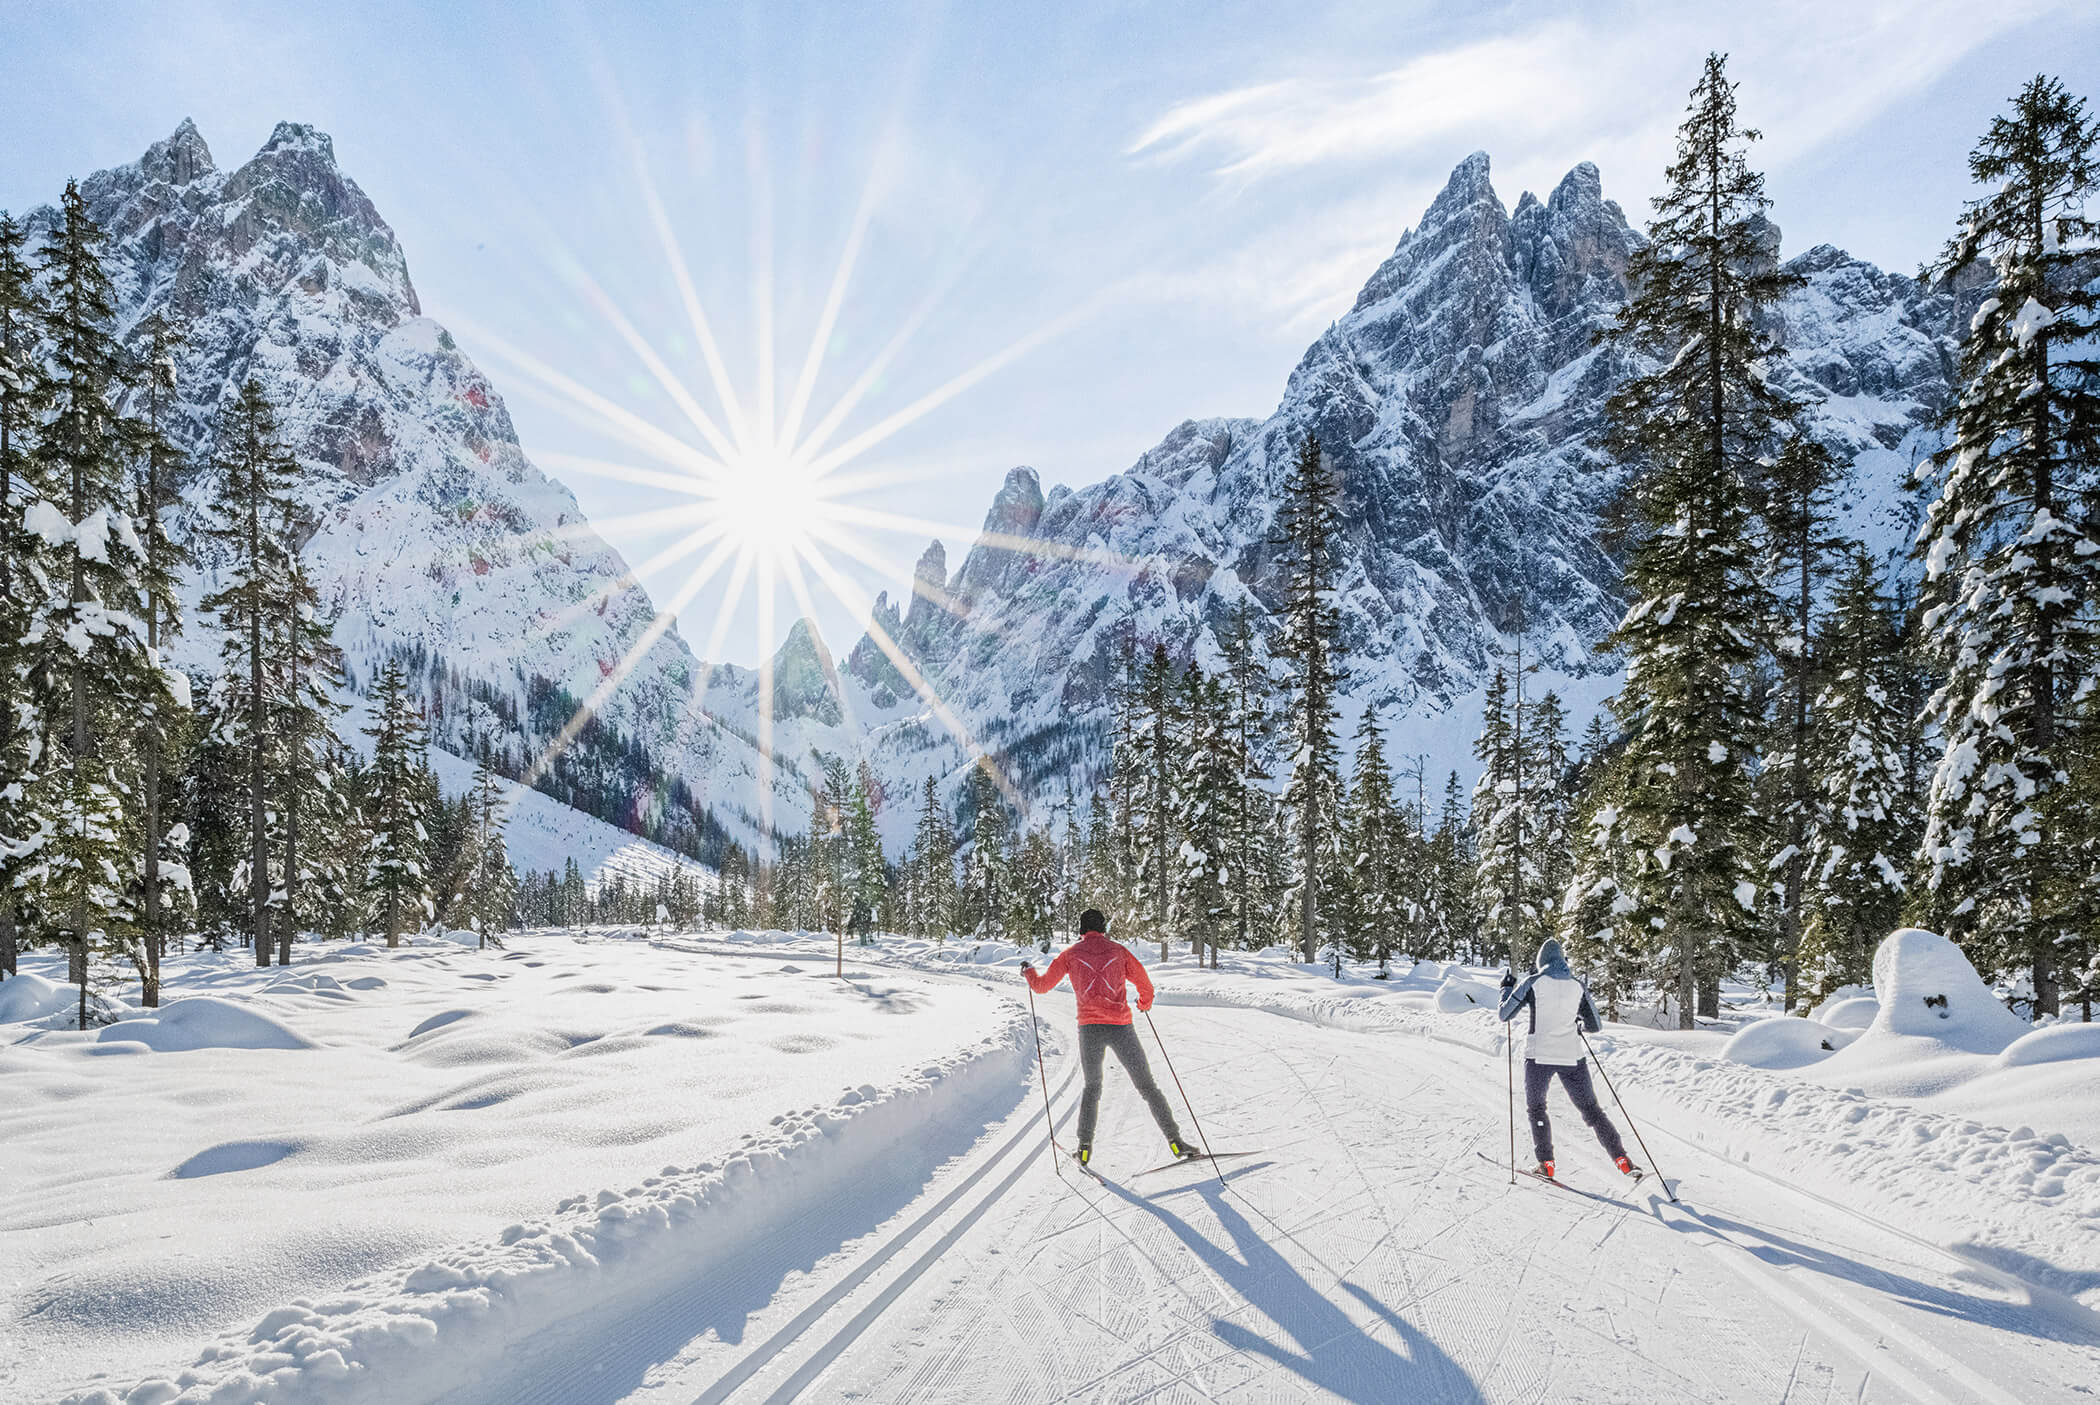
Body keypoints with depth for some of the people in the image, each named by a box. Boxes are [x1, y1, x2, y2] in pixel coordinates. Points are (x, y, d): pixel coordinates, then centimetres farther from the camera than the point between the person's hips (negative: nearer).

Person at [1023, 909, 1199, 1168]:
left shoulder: (1071, 954, 9)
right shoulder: (1118, 950, 9)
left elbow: (1042, 986, 14)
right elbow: (1145, 985, 9)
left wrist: (1029, 972, 35)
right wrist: (1144, 1004, 32)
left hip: (1089, 1028, 1)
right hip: (1120, 1027, -1)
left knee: (1092, 1087, 19)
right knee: (1147, 1086, 6)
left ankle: (1085, 1148, 12)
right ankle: (1174, 1140, -2)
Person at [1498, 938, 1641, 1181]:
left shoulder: (1532, 983, -4)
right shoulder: (1578, 986, 4)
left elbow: (1505, 1015, 0)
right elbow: (1596, 1026, 10)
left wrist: (1507, 988, 16)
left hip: (1539, 1056, -2)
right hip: (1571, 1056, 2)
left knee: (1536, 1108, 18)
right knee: (1591, 1110, 14)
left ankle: (1546, 1164, 10)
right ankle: (1622, 1159, 5)